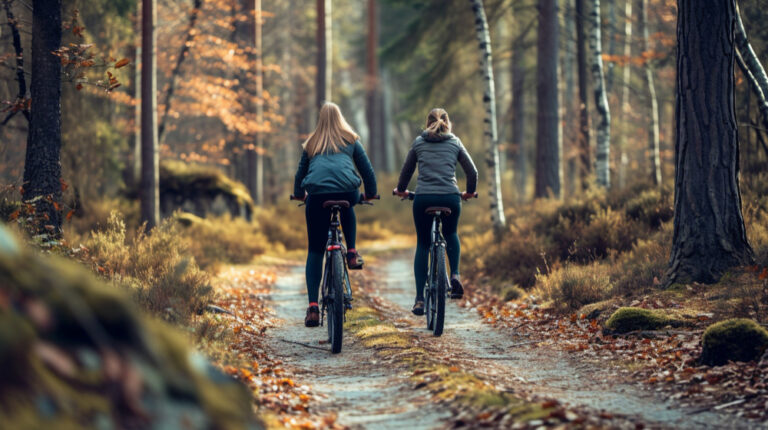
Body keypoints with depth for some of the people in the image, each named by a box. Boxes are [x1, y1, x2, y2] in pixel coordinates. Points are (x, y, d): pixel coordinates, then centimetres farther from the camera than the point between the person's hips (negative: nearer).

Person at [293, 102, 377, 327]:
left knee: (315, 251, 7)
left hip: (317, 193, 0)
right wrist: (370, 193, 38)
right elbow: (367, 169, 23)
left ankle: (313, 307, -4)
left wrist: (299, 194, 50)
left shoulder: (311, 143, 26)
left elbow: (300, 172, 33)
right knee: (347, 208, 39)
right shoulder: (351, 140, 24)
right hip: (347, 191, 0)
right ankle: (352, 253, 23)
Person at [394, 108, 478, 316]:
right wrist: (469, 192, 30)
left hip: (423, 198, 0)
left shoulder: (419, 142, 12)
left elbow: (406, 170, 19)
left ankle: (419, 299, 5)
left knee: (422, 245, 14)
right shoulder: (455, 143, 12)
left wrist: (401, 190, 38)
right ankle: (455, 275, 7)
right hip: (450, 198, 0)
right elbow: (472, 172, 12)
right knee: (450, 234, 29)